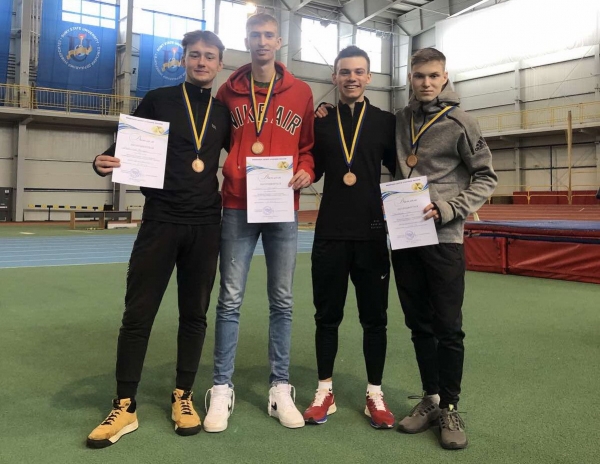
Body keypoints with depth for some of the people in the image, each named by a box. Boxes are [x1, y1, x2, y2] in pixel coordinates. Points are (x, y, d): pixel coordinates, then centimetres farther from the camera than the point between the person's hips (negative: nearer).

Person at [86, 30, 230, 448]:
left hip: (206, 226, 2)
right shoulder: (158, 100, 3)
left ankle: (183, 396, 24)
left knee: (194, 314, 8)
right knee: (138, 314, 0)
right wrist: (104, 161, -16)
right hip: (160, 222, -2)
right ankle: (125, 406, 13)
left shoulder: (224, 112, 10)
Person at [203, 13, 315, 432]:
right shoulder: (229, 91, 7)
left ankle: (280, 387, 17)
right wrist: (224, 170, -2)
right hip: (238, 207, 0)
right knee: (230, 299, 1)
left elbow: (310, 144, 12)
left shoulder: (301, 92, 7)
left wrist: (306, 170, -6)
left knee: (282, 301, 6)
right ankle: (222, 389, 12)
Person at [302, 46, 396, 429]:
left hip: (373, 234, 0)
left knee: (374, 317, 6)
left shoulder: (386, 121, 6)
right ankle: (325, 391, 22)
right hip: (329, 234, 1)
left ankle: (375, 394, 20)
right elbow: (312, 171, 12)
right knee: (327, 316, 8)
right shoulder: (321, 122, 8)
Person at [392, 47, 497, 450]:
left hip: (443, 238, -4)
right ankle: (430, 398, 24)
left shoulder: (460, 123, -3)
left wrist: (447, 210, -14)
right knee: (419, 324, 11)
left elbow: (486, 178, -3)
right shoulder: (399, 120, 9)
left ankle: (450, 407, 15)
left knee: (448, 327, 1)